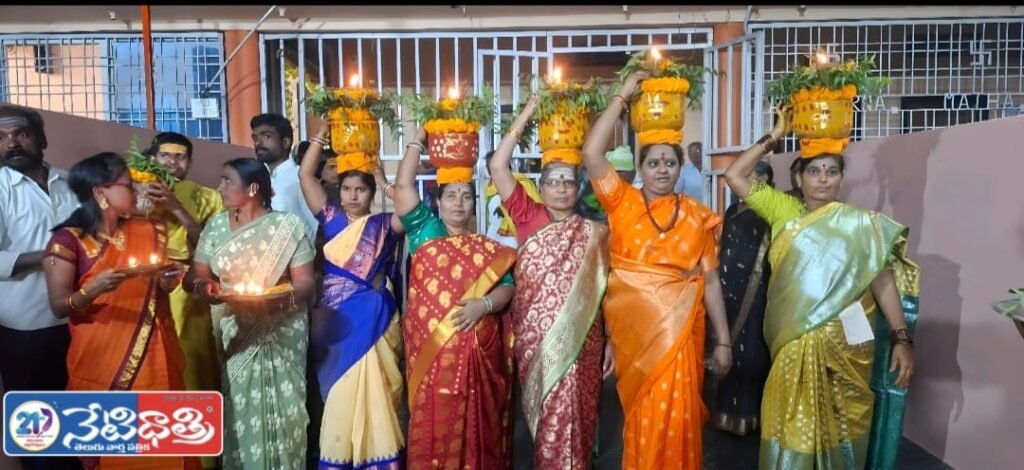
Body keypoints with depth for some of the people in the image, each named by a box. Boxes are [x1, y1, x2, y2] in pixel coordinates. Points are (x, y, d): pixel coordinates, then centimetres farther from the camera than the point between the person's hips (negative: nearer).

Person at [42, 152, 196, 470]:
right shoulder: (68, 240, -8)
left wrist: (168, 282, -5)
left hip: (154, 359, 4)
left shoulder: (148, 232, 7)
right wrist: (94, 289, -28)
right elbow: (59, 307, -10)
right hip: (101, 364, -4)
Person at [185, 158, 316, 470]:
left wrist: (281, 300, -27)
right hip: (234, 333, 3)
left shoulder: (287, 225, -6)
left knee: (279, 407, -1)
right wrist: (203, 286, -18)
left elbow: (305, 281, -8)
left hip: (281, 333, -3)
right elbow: (195, 275, 4)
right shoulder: (216, 225, 7)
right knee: (239, 407, 4)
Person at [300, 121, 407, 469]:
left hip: (371, 319, -3)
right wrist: (322, 134, 3)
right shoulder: (331, 218, 8)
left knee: (368, 389, 2)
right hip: (332, 318, 3)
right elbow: (305, 176, 4)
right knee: (337, 392, 10)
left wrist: (387, 184, -6)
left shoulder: (384, 224, 1)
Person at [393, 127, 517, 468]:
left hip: (478, 351, 2)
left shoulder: (488, 248, 11)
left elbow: (506, 288, 3)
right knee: (433, 425, 4)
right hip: (430, 349, -1)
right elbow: (403, 187, -1)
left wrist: (483, 304, -16)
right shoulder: (424, 232, 7)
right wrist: (417, 142, 3)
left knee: (476, 427, 9)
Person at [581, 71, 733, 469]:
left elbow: (710, 279, 4)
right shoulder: (623, 203, 1)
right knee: (643, 421, 8)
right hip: (634, 329, -1)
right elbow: (591, 153, -12)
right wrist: (623, 96, -8)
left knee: (677, 419, 5)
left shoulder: (697, 215, 4)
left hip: (681, 329, 1)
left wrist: (723, 340, 2)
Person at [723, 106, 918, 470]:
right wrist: (774, 137, -3)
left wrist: (902, 338, -9)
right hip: (794, 343, 1)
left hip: (844, 342, -1)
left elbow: (883, 280, -3)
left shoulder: (859, 223, 0)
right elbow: (734, 176, -1)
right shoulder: (783, 210, 3)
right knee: (793, 424, 9)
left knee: (839, 423, 12)